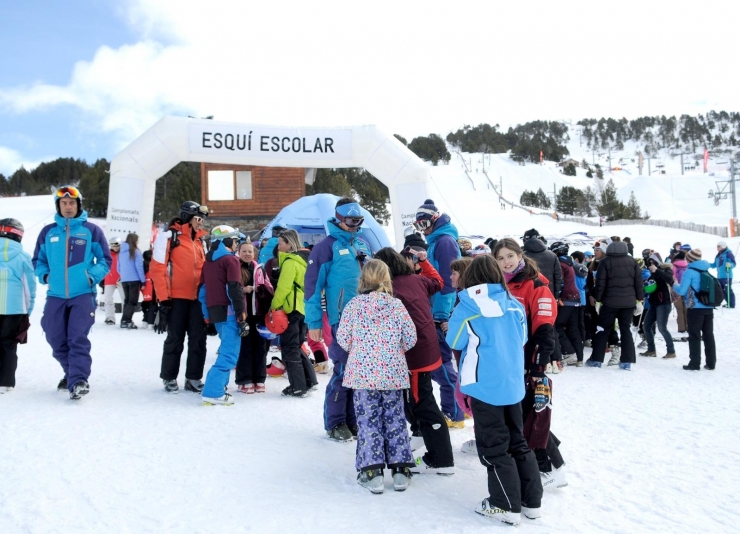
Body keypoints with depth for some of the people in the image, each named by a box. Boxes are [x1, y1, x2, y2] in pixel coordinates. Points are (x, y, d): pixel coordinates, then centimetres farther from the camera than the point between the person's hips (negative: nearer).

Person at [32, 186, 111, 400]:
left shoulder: (91, 230, 1)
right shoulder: (48, 232, 8)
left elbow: (105, 260, 4)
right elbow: (38, 260, 17)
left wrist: (93, 277, -11)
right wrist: (44, 275, -2)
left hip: (83, 294, -4)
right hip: (56, 295, 4)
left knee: (78, 339, -12)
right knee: (56, 340, 10)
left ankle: (78, 381, -11)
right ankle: (72, 373, 30)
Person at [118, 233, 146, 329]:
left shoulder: (122, 252, 10)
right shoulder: (136, 251, -9)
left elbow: (119, 268, 15)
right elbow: (139, 267, -12)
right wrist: (143, 281, -7)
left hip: (124, 280, 6)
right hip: (134, 280, -6)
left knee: (127, 300, 15)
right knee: (133, 301, -2)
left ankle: (124, 321, 13)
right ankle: (127, 321, -9)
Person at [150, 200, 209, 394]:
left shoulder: (199, 240, 15)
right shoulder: (169, 236, -6)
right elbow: (157, 268, -11)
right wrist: (164, 298, -15)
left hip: (197, 298, 6)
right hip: (176, 297, -6)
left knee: (198, 339, 5)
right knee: (175, 339, 3)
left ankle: (193, 378, 16)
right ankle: (169, 378, 18)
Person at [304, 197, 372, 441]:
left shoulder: (362, 244, 14)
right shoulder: (327, 246, -6)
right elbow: (313, 284, -8)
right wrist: (314, 322, -10)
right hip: (343, 318, -6)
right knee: (343, 370, -4)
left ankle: (354, 418, 24)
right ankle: (335, 422, 11)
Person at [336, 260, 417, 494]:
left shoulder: (354, 304, -4)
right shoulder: (396, 305, -2)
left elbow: (342, 337, -3)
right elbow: (410, 338, -2)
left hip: (362, 372, -1)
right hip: (393, 373, 1)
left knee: (368, 420, 5)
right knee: (395, 419, 10)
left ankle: (372, 471, 1)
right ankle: (400, 470, 13)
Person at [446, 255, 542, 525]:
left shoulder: (468, 307, -11)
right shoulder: (514, 304, 2)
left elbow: (455, 342, -3)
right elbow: (522, 339, 13)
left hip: (485, 386, -5)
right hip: (513, 385, 6)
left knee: (493, 448, 6)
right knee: (518, 442, 17)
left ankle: (506, 506, 12)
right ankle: (531, 501, 25)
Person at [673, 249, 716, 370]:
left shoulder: (690, 271, -10)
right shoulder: (706, 271, 10)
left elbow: (682, 291, -11)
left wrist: (675, 285, 9)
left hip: (695, 309, -6)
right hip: (709, 308, 6)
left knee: (694, 336, 0)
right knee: (709, 335, 10)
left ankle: (695, 363, 2)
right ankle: (711, 363, 13)